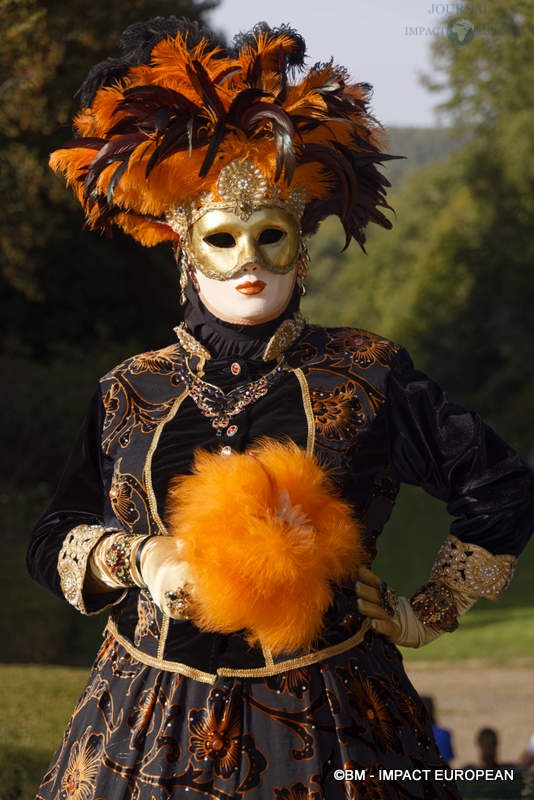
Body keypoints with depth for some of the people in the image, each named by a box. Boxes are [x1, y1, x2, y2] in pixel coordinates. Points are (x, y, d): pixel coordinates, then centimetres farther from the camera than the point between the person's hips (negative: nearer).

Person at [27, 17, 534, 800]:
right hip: (153, 731, 2)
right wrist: (135, 560, -7)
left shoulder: (367, 377, -1)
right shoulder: (131, 395, 5)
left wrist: (427, 615, 4)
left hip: (325, 735, -2)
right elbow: (53, 540, 11)